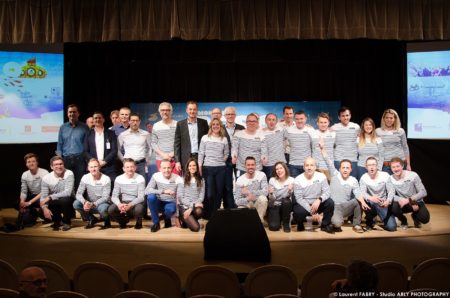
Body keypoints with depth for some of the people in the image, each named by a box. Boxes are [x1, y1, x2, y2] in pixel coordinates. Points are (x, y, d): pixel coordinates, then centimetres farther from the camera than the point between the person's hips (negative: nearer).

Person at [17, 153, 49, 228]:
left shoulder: (44, 173, -20)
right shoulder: (24, 175, -3)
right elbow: (23, 191, -2)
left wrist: (29, 202, -28)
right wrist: (22, 202, -23)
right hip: (32, 196, 5)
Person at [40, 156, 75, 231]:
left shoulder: (69, 174, -18)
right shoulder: (46, 178, -8)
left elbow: (68, 192, -28)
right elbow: (43, 196, -12)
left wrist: (50, 197, -32)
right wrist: (45, 208, -32)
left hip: (68, 202, -3)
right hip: (55, 204, 3)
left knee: (64, 199, -36)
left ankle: (66, 222, -6)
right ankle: (56, 221, 13)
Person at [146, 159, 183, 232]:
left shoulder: (178, 179, -13)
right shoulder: (156, 176, -9)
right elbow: (147, 190, -21)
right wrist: (163, 191, -33)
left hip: (171, 203, -2)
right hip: (159, 203, 2)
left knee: (170, 209, -37)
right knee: (151, 197, -30)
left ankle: (167, 219, 3)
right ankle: (156, 223, -13)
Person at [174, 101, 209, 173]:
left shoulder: (203, 123, 7)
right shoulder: (180, 124, 5)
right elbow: (177, 144, 3)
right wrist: (177, 161, -4)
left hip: (201, 157, 1)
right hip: (186, 159, 0)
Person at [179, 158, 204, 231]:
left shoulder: (201, 180, 10)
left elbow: (201, 196, 2)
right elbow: (180, 197, -3)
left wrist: (191, 208, -13)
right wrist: (192, 205, -15)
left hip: (195, 206, 3)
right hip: (184, 206, -2)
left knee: (199, 211, -37)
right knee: (195, 227, -22)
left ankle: (188, 220, -1)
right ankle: (184, 219, 11)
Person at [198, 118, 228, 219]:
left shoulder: (224, 139, 8)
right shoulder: (205, 138, 2)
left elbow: (226, 153, 16)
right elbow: (201, 153, 1)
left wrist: (222, 160, 1)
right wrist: (199, 167, -4)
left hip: (221, 168, 2)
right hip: (207, 168, -2)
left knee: (219, 192, 6)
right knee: (209, 193, -2)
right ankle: (208, 214, 12)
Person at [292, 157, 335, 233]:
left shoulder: (321, 176, -8)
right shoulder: (298, 180, -14)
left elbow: (327, 192, -14)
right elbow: (299, 199, -18)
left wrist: (319, 200, -36)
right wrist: (312, 212, -26)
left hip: (317, 204, 3)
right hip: (303, 205, -2)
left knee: (330, 202, -25)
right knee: (298, 212, -35)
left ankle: (325, 225, 0)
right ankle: (300, 225, 4)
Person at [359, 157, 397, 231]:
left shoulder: (385, 175, -7)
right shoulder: (364, 178, -9)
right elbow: (362, 193, -20)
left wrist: (388, 201, -35)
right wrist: (370, 198, -44)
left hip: (384, 204, 0)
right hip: (371, 205, 0)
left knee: (391, 227, -17)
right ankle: (369, 222, -4)